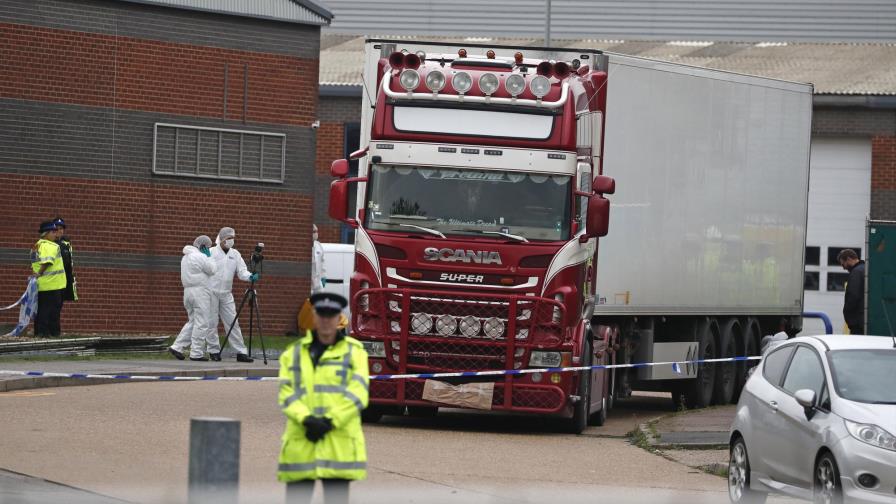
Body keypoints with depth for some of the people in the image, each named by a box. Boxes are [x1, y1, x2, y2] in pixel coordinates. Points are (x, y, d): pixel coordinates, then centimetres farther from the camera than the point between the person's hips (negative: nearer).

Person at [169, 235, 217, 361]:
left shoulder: (186, 257, 17)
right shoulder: (200, 256, -13)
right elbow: (212, 270, -9)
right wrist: (209, 257, 2)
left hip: (188, 290, 9)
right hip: (200, 292, -9)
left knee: (192, 322, 16)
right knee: (202, 324, -3)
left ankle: (177, 347, 8)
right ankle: (196, 353, -3)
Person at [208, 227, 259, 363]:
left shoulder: (235, 254, 9)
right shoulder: (211, 252, -3)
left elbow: (242, 271, 2)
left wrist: (250, 276, -18)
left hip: (226, 294, 4)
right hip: (211, 292, -4)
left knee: (232, 323, 1)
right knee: (212, 323, 0)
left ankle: (241, 352, 0)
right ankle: (215, 351, 9)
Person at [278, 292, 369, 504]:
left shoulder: (354, 351, 8)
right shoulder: (293, 353, 13)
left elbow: (357, 393, -3)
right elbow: (287, 393, 3)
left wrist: (329, 422, -13)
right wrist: (306, 420, -15)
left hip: (339, 445, -2)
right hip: (300, 445, 2)